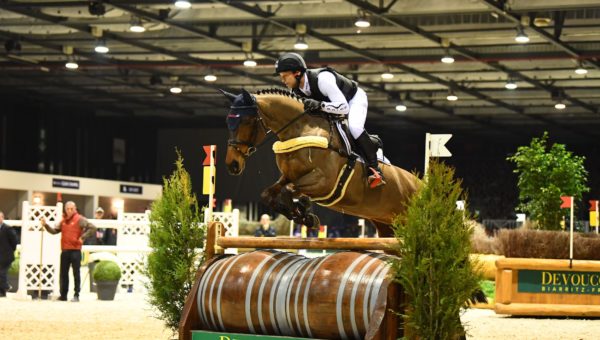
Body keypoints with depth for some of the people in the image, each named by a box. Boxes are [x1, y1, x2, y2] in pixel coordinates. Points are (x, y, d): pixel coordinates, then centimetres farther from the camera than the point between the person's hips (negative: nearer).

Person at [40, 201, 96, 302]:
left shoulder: (80, 219, -5)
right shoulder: (63, 221, 14)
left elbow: (92, 228, -11)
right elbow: (54, 230, 11)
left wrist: (82, 237, -14)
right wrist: (45, 225, -1)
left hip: (75, 251, -6)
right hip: (65, 250, 6)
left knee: (76, 273, -2)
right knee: (64, 273, 9)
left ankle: (76, 295, 0)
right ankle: (63, 295, 17)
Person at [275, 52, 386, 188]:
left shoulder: (322, 79, -41)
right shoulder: (295, 90, -18)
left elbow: (344, 107, -43)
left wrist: (319, 105, -55)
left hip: (354, 99, -8)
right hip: (333, 101, 8)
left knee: (354, 127, -34)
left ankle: (374, 169, -28)